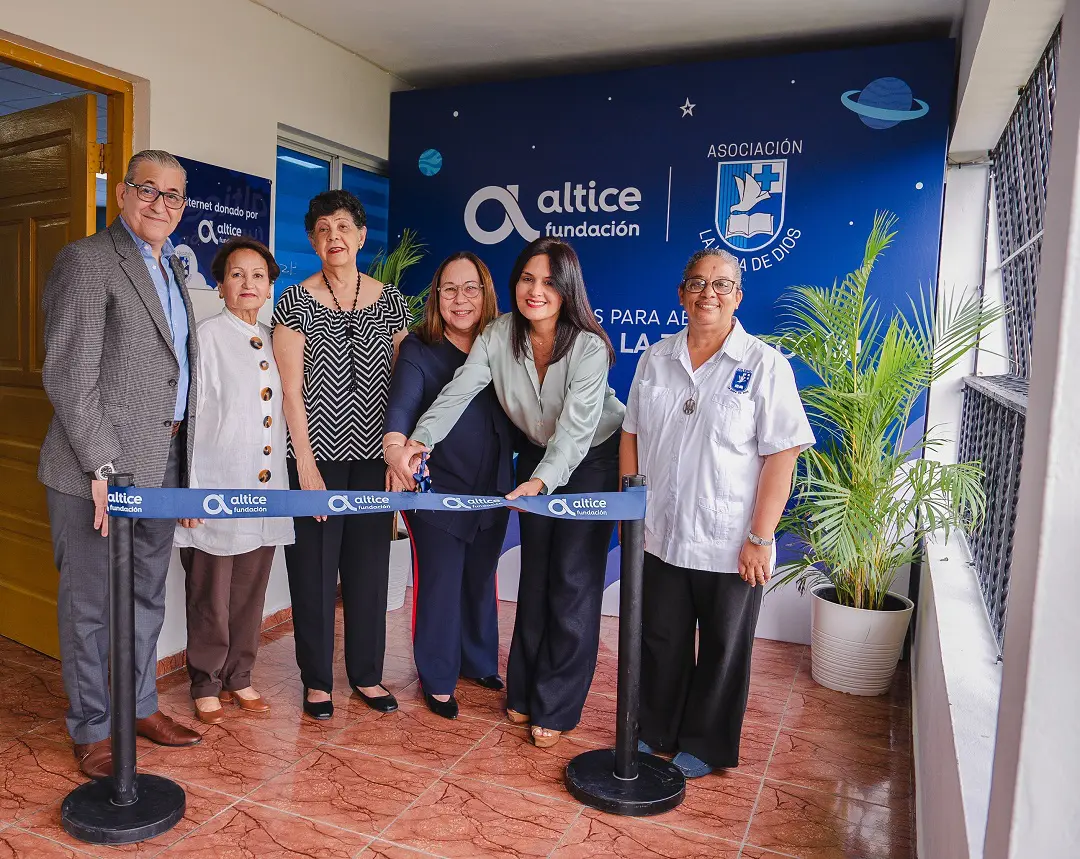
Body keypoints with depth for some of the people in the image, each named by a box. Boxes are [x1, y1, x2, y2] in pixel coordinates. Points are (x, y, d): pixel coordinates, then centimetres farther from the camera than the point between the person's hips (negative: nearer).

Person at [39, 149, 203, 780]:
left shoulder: (174, 268, 15)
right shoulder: (86, 260, -9)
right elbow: (69, 376, -16)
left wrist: (184, 457, 11)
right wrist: (103, 467, -19)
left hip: (164, 462, 8)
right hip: (99, 467, -7)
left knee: (148, 597, 19)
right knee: (92, 604, 6)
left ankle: (142, 705, 35)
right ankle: (92, 729, 22)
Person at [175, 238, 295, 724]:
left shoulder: (274, 342, 11)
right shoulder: (206, 337, -4)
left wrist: (287, 480, 13)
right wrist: (189, 490, -12)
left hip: (266, 489, 5)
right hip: (217, 488, -5)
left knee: (251, 592, 12)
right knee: (211, 596, 6)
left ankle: (238, 677, 28)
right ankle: (206, 685, 23)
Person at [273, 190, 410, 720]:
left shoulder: (389, 300, 7)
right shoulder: (296, 302, -2)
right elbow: (290, 390, -6)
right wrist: (305, 463, -11)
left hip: (373, 456, 3)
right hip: (317, 455, -3)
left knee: (369, 566, 10)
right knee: (314, 568, 5)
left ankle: (367, 674, 26)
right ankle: (317, 680, 21)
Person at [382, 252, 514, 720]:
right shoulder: (418, 350, -9)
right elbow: (401, 404, -23)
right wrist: (397, 446, -43)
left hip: (492, 490, 4)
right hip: (436, 489, -4)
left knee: (481, 577, 18)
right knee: (439, 583, 4)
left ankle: (480, 662, 39)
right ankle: (438, 679, 24)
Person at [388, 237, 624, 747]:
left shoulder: (588, 347, -27)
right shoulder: (499, 335, -15)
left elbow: (576, 427, -35)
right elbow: (458, 391, -23)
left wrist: (542, 481, -51)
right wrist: (419, 439, -39)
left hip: (594, 460, -4)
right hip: (537, 455, 4)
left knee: (573, 579, -4)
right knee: (535, 572, 10)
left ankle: (556, 707, 9)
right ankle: (524, 691, 26)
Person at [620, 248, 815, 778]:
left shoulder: (764, 365, -9)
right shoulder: (655, 359, 4)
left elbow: (781, 457, -12)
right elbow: (631, 437, 10)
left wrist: (759, 539, -14)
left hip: (729, 546, -3)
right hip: (658, 535, 4)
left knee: (722, 650, 13)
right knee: (660, 641, 17)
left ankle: (704, 745, 34)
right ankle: (654, 731, 39)